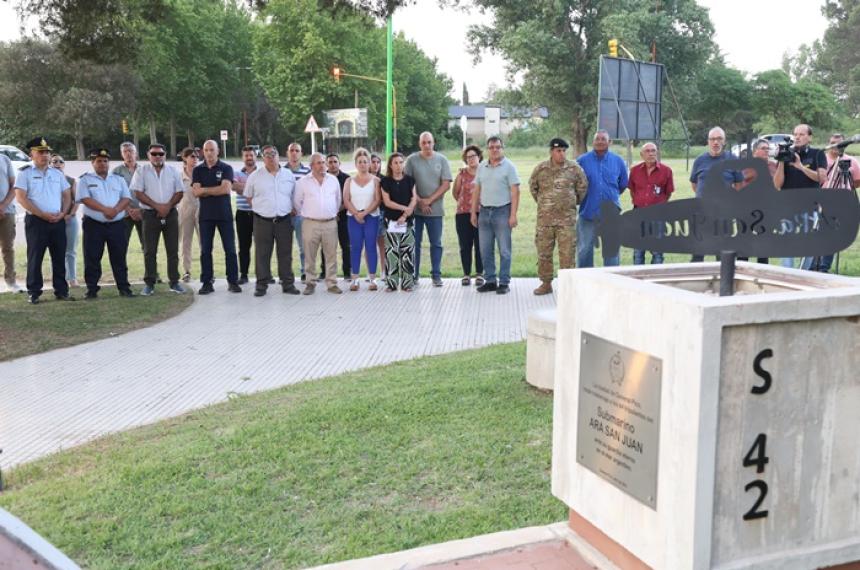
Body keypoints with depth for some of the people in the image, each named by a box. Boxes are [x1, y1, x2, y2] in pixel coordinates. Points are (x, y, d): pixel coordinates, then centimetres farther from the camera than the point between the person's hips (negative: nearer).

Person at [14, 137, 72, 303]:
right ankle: (33, 293, 5)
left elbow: (67, 195, 15)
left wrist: (62, 213, -3)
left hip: (58, 221, 4)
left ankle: (61, 291, 12)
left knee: (59, 257, 6)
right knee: (35, 257, -1)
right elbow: (21, 197, -9)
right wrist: (43, 214, -15)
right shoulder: (24, 173, -1)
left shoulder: (57, 173, 14)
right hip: (36, 221, -4)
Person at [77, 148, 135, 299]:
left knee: (119, 257, 5)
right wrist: (105, 209, -20)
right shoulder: (85, 179, 4)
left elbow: (126, 198, 5)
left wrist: (115, 210, -15)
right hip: (94, 224, -2)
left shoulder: (118, 179, 14)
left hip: (117, 224, 2)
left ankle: (124, 288, 11)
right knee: (92, 258, 1)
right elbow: (85, 199, -9)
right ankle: (92, 289, 8)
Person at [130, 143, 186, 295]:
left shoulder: (172, 171, 9)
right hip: (150, 214, -2)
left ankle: (174, 282, 11)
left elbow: (179, 191, 5)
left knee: (173, 249, 3)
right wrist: (157, 206, -13)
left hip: (170, 213, 2)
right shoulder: (141, 170, 2)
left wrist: (168, 206, -11)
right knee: (150, 251, 0)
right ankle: (149, 284, 6)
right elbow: (138, 193, -5)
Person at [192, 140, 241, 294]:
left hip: (224, 214, -2)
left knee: (230, 249, 0)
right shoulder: (198, 170, 7)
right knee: (205, 250, 3)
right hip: (205, 215, 2)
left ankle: (233, 281, 7)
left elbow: (226, 189, -14)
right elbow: (196, 192, -5)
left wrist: (205, 190, -9)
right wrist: (217, 190, -10)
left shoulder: (226, 168, 0)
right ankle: (207, 283, 9)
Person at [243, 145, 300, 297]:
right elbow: (248, 196, 11)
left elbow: (295, 195, 16)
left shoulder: (289, 175, 7)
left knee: (286, 253, 5)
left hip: (284, 220, 1)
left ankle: (288, 283, 13)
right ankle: (262, 284, 8)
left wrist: (291, 210, 8)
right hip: (262, 221, -1)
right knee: (262, 254, 1)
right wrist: (260, 209, 6)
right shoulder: (255, 176, 3)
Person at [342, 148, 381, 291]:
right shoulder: (349, 181, 10)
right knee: (355, 247, 0)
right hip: (353, 218, 1)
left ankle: (372, 278, 1)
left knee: (371, 247, -2)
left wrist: (364, 213, -15)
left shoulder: (375, 180, 4)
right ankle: (355, 279, 2)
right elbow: (346, 200, 2)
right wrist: (356, 214, -12)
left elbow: (377, 200, -5)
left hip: (371, 217, -1)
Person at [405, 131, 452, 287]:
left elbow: (446, 184, -2)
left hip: (435, 209, 0)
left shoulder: (441, 160, 2)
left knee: (436, 244, 5)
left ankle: (436, 275, 12)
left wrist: (429, 200, -8)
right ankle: (413, 275, 13)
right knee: (415, 243, 5)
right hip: (415, 208, 0)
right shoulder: (412, 160, 1)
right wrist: (420, 202, -7)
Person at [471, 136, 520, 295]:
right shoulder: (482, 167, 11)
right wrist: (473, 212, 9)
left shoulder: (508, 166, -3)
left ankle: (504, 283, 6)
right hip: (484, 211, 5)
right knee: (485, 250, 8)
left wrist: (513, 215, -14)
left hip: (502, 211, -5)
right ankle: (490, 281, 17)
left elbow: (515, 192, -7)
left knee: (504, 250, -1)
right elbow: (476, 190, 14)